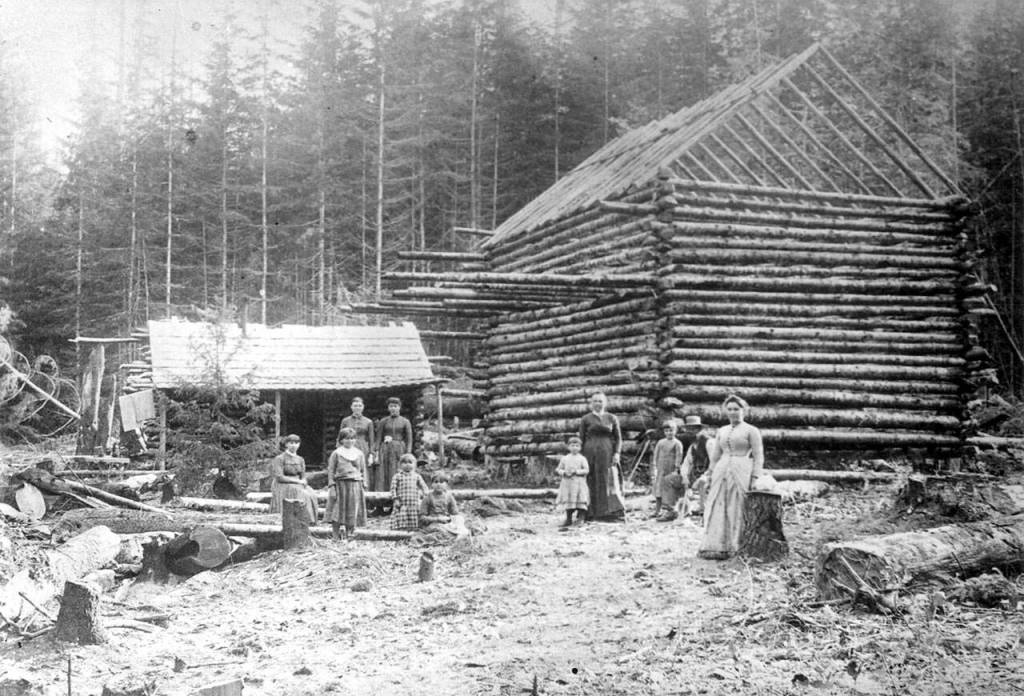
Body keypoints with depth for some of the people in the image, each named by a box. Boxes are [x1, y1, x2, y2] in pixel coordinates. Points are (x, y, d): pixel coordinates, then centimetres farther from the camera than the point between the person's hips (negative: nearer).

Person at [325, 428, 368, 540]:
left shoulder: (359, 454, 12)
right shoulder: (336, 453, 3)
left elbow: (363, 471, 14)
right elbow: (331, 470, 1)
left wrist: (364, 486, 7)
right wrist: (331, 487, -7)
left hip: (355, 485, 3)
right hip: (340, 484, -2)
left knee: (353, 513, 3)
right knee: (337, 513, -3)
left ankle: (348, 536, 11)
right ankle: (335, 537, 1)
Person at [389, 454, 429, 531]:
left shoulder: (417, 476, 13)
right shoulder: (397, 477, 6)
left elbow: (424, 487, 15)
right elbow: (393, 489, 1)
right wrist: (395, 499, -9)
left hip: (414, 503, 2)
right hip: (402, 504, -2)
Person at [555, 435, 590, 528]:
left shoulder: (582, 459, 0)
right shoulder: (564, 459, 8)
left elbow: (586, 470, -6)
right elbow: (559, 469, 10)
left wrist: (576, 471, -16)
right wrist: (564, 473, -9)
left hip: (579, 483, -3)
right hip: (567, 483, 3)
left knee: (580, 502, -6)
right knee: (568, 501, 6)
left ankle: (580, 519, 3)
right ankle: (568, 519, 16)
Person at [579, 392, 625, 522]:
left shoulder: (612, 419, 9)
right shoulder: (586, 419, 7)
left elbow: (618, 438, 9)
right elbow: (581, 439, 6)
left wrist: (616, 453, -4)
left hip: (607, 453, 0)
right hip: (590, 453, 0)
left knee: (610, 481, -6)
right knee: (592, 483, -2)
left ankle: (614, 513, -8)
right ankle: (592, 514, 1)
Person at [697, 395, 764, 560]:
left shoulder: (751, 431, 2)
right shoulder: (721, 431, 17)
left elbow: (758, 457, -2)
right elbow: (715, 456, 20)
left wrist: (755, 479, -11)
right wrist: (709, 477, 13)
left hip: (741, 473, -5)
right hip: (721, 472, 5)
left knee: (737, 511, -4)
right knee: (717, 511, -1)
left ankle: (733, 548, -1)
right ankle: (714, 547, 0)